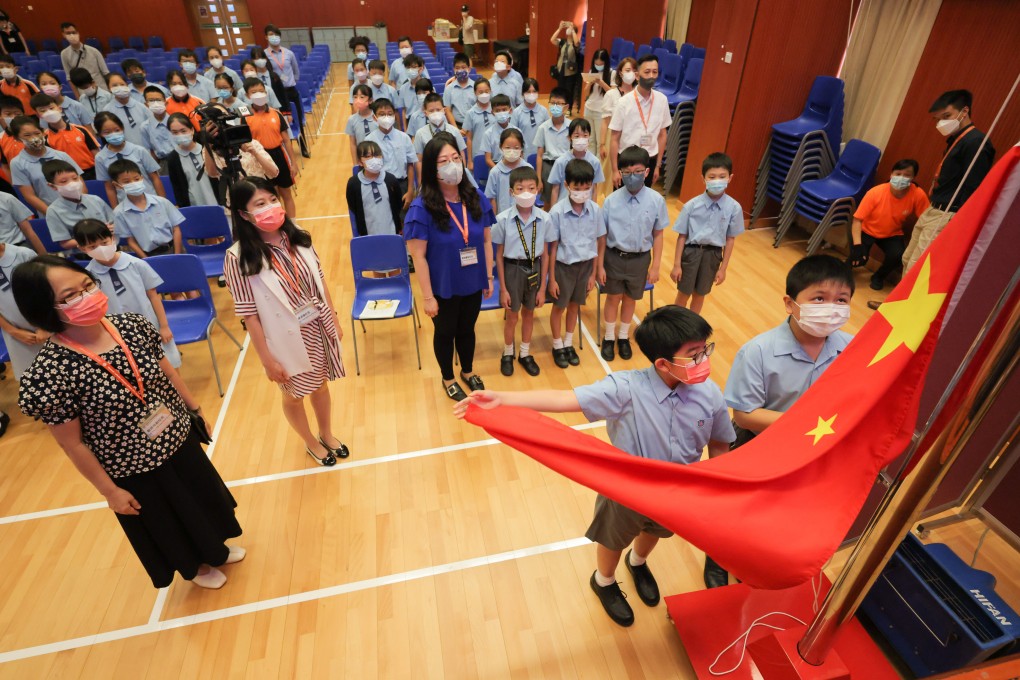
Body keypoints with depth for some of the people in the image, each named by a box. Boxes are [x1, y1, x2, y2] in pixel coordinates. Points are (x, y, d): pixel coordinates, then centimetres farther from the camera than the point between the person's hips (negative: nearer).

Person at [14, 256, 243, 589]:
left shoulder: (132, 325, -15)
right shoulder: (50, 370, -28)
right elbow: (71, 443, -18)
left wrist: (195, 409, 10)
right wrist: (109, 490, -10)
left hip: (179, 439, 5)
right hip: (132, 468, -4)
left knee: (203, 499, 27)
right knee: (166, 524, 22)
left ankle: (215, 548, 57)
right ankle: (194, 566, 52)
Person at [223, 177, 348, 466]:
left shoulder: (298, 238, -6)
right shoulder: (239, 258, -19)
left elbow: (320, 282, 4)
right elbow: (249, 315, -15)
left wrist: (335, 321, 8)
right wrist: (267, 360, -12)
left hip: (319, 329, 4)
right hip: (286, 339, -4)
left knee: (321, 385, 22)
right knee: (294, 396, 19)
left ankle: (327, 435, 49)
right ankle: (310, 442, 46)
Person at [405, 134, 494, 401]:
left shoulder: (476, 198, -7)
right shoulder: (422, 207, -21)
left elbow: (486, 240, 1)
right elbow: (418, 256, -18)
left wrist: (489, 277, 4)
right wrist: (427, 296, -16)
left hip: (473, 283, 4)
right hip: (443, 288, -3)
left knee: (467, 329, 24)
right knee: (445, 333, 19)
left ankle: (468, 371, 50)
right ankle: (448, 379, 44)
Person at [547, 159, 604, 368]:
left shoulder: (595, 210, -10)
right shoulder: (557, 212, -19)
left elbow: (599, 243, -1)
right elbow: (553, 247, -12)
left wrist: (593, 273, 2)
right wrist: (552, 278, -8)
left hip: (586, 264, 3)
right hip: (564, 266, -3)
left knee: (575, 305, 19)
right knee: (559, 307, 13)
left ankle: (568, 344, 39)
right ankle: (557, 346, 34)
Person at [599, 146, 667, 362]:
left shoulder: (656, 201, -12)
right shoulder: (611, 201, -14)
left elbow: (658, 234, -3)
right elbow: (602, 235, -7)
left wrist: (655, 266, 0)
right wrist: (599, 265, -5)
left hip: (640, 259, 1)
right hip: (615, 257, -1)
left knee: (630, 299, 18)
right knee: (613, 297, 15)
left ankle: (624, 337, 41)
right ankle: (609, 337, 37)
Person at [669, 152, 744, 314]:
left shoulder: (734, 208, -11)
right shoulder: (691, 205, -14)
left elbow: (730, 239, -3)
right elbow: (682, 235, -9)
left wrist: (723, 268, 0)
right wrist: (676, 264, -7)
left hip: (713, 255, 2)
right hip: (691, 252, -1)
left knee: (700, 294, 18)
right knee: (683, 293, 12)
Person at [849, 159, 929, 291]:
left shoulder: (918, 195, -22)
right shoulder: (876, 192, -26)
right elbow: (857, 219, -21)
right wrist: (857, 244, -30)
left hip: (892, 234, 2)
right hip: (867, 230, -2)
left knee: (898, 256, -27)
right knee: (859, 259, -25)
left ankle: (879, 277, 8)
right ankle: (847, 267, 16)